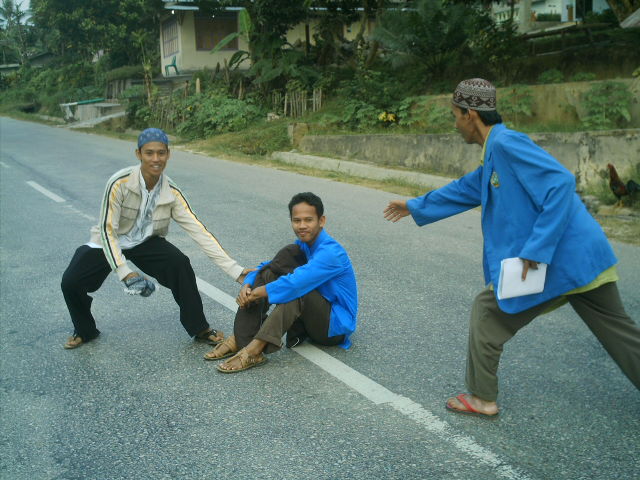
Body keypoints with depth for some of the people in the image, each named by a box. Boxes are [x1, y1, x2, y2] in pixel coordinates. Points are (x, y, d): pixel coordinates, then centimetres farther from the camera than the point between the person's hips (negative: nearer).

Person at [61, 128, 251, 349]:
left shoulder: (172, 192, -18)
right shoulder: (120, 183, -27)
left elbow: (199, 231, -20)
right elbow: (107, 229, -21)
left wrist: (236, 270, -25)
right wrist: (124, 272, -31)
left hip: (146, 242, 1)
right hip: (109, 241, -1)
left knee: (181, 265, -26)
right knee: (71, 281, -20)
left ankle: (199, 329, -7)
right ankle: (85, 331, 13)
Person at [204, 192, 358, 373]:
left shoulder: (331, 253, -24)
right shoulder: (302, 246, 4)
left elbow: (294, 285, -35)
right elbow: (266, 267, 5)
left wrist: (254, 294, -24)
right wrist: (247, 286, -16)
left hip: (336, 324, -8)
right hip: (314, 316, 8)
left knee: (296, 290, -34)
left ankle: (254, 349, -38)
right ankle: (240, 338, -17)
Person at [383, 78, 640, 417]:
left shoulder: (507, 143, -11)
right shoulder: (494, 154, 19)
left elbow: (561, 183, -21)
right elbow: (465, 190, 33)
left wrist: (536, 248, -23)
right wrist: (415, 207, 41)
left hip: (557, 260, -9)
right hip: (584, 258, 10)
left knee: (487, 311, 7)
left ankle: (482, 398, 19)